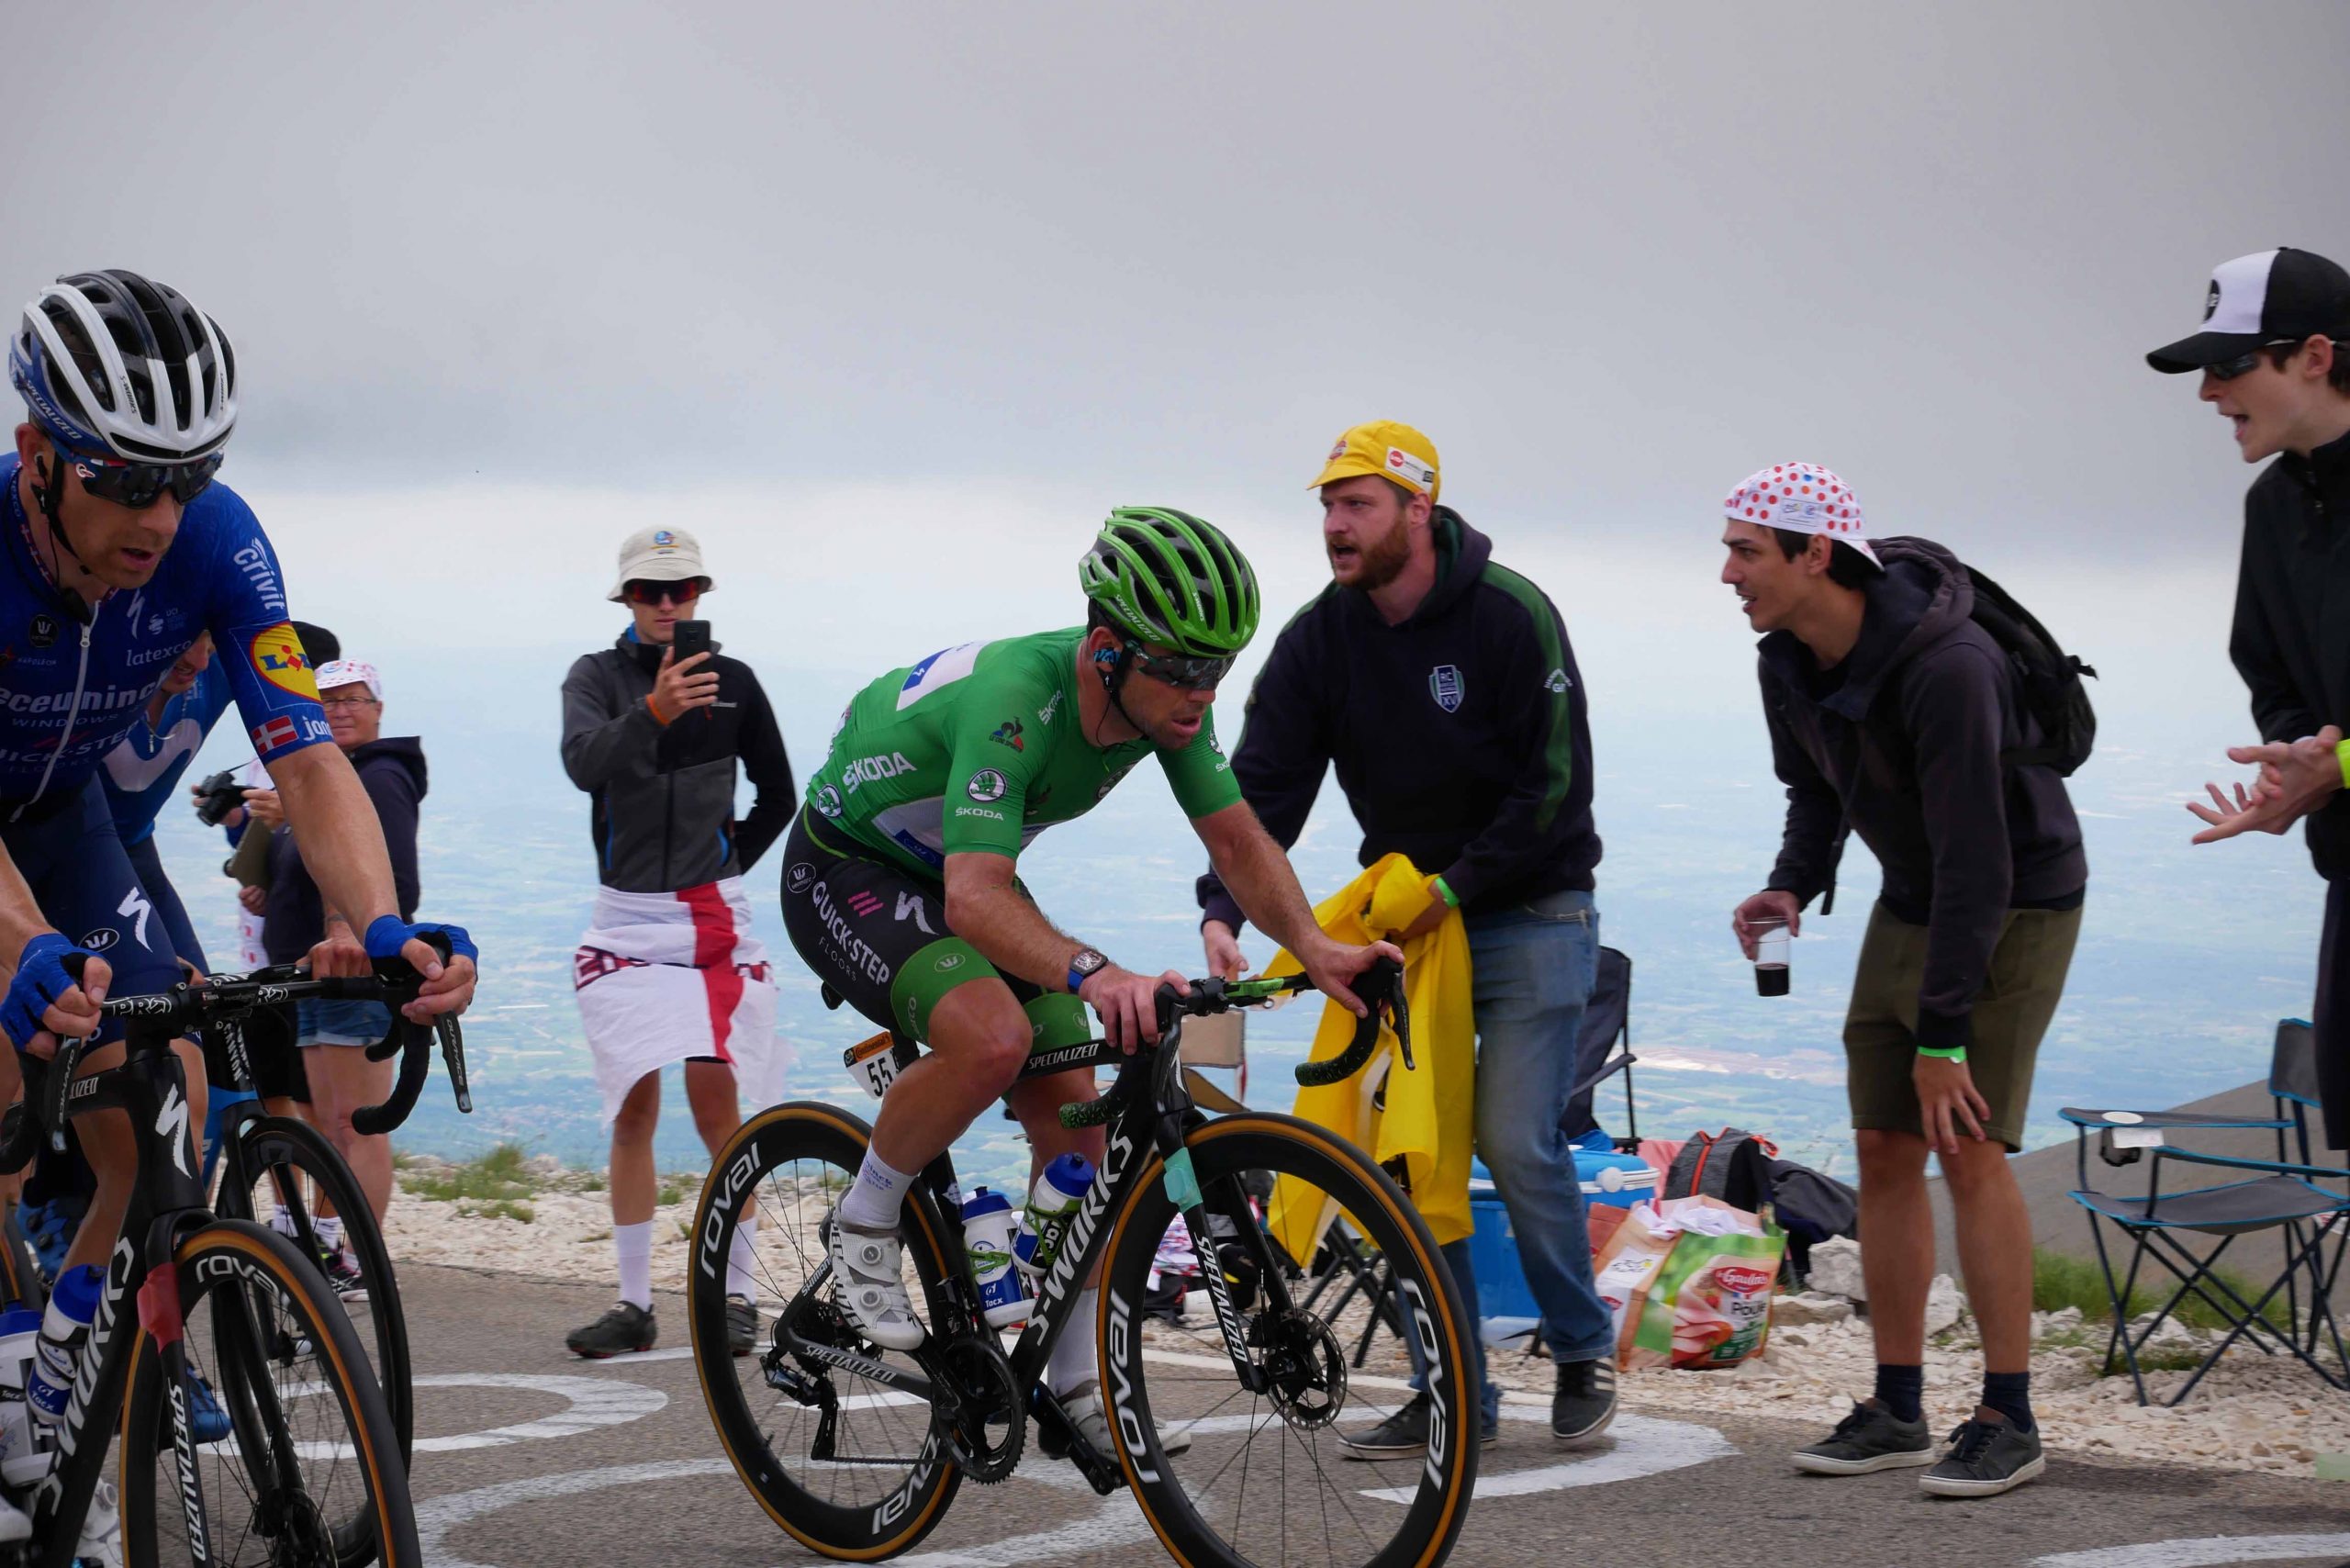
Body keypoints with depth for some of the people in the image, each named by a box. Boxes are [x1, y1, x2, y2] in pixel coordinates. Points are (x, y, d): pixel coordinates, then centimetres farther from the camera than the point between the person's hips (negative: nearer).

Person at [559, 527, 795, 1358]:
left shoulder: (733, 681, 3)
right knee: (633, 1111, 3)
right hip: (625, 918, 1)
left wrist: (733, 862, 4)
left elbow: (778, 796, 15)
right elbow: (582, 760, -22)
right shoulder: (597, 676, 0)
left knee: (715, 1103, -5)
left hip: (712, 918, -1)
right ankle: (633, 1304, 8)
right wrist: (654, 712, -38)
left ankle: (739, 1296, 2)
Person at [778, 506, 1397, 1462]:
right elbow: (975, 898, -47)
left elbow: (1236, 840, -7)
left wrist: (1314, 947, -25)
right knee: (992, 1036, -34)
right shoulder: (1014, 700, -38)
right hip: (847, 872, -7)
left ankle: (1074, 1385, 7)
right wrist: (1091, 974, -64)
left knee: (1069, 1111, -3)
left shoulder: (1166, 698, -16)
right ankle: (864, 1227, -9)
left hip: (958, 874, 7)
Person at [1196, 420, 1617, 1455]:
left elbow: (1553, 784, -15)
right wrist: (1223, 911, -23)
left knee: (1516, 1141, -12)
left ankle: (1583, 1351, 10)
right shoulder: (1320, 638, -3)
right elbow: (1265, 784, -9)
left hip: (1528, 913, -5)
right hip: (1409, 914, 5)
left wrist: (1455, 888, -16)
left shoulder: (1511, 615, -15)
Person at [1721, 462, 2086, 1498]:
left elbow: (1975, 862, -31)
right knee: (1884, 1150, 4)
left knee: (1970, 1149, -13)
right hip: (1910, 905, 8)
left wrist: (1944, 1035, -29)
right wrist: (1792, 886, -9)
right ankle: (1896, 1412, 12)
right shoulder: (1791, 661, -6)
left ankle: (2007, 1420, -5)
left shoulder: (1946, 667, -32)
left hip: (2017, 907, -8)